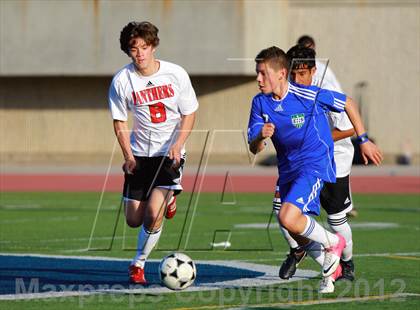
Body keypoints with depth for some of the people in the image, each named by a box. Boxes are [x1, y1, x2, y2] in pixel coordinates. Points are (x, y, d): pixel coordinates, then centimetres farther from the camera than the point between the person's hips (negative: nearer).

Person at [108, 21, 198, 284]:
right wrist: (128, 156, -9)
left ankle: (139, 264, 3)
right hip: (140, 153, 2)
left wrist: (177, 145, -16)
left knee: (153, 213, -19)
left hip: (170, 153, -2)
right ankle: (166, 200, 39)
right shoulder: (122, 81, -8)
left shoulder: (176, 74, -10)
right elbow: (120, 121, 2)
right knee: (133, 220, 4)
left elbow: (189, 114, -1)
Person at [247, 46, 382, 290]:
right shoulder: (260, 103, -3)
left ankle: (333, 242, 0)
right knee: (297, 233, 11)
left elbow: (348, 104, -3)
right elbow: (254, 149, -4)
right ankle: (330, 265, 36)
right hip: (288, 168, 7)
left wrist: (364, 140, 2)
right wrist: (261, 136, -28)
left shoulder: (308, 95, -18)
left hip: (315, 163, -7)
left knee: (288, 218, -25)